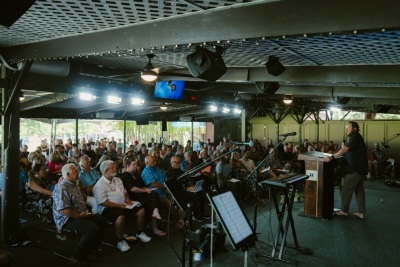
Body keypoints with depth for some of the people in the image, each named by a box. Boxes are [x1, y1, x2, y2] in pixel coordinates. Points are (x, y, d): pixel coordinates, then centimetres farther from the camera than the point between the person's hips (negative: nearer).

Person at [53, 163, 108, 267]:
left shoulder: (74, 184, 12)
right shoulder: (62, 188, -20)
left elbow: (82, 199, 28)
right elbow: (63, 210, -28)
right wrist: (79, 216, -20)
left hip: (80, 215, 10)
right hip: (67, 219, -10)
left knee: (102, 222, -1)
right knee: (93, 228, -27)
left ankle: (91, 251, 4)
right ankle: (77, 257, -15)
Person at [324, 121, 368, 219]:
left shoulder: (355, 137, -16)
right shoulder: (355, 138, 16)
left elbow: (344, 149, -28)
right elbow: (347, 150, 13)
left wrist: (332, 157, -33)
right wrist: (344, 147, -5)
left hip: (355, 170, -10)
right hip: (360, 169, 10)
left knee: (346, 190, 0)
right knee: (359, 190, 12)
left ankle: (344, 210, 10)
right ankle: (361, 212, 16)